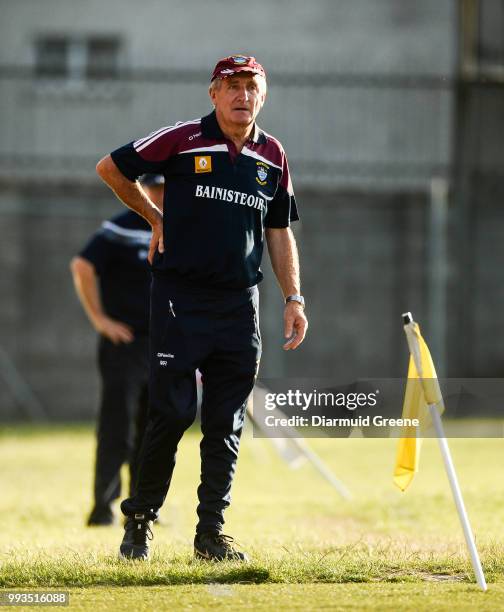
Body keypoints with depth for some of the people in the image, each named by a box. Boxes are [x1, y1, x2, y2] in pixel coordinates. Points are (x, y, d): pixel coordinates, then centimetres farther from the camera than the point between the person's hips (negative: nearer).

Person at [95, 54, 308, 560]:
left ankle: (211, 532, 10)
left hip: (239, 306, 4)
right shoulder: (182, 140, -4)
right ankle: (140, 518, 10)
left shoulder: (272, 156, 10)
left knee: (226, 424, 5)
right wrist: (155, 217, 9)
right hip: (180, 300, -4)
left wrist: (293, 298, 10)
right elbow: (110, 167, 5)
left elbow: (279, 232, 17)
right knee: (172, 413, -6)